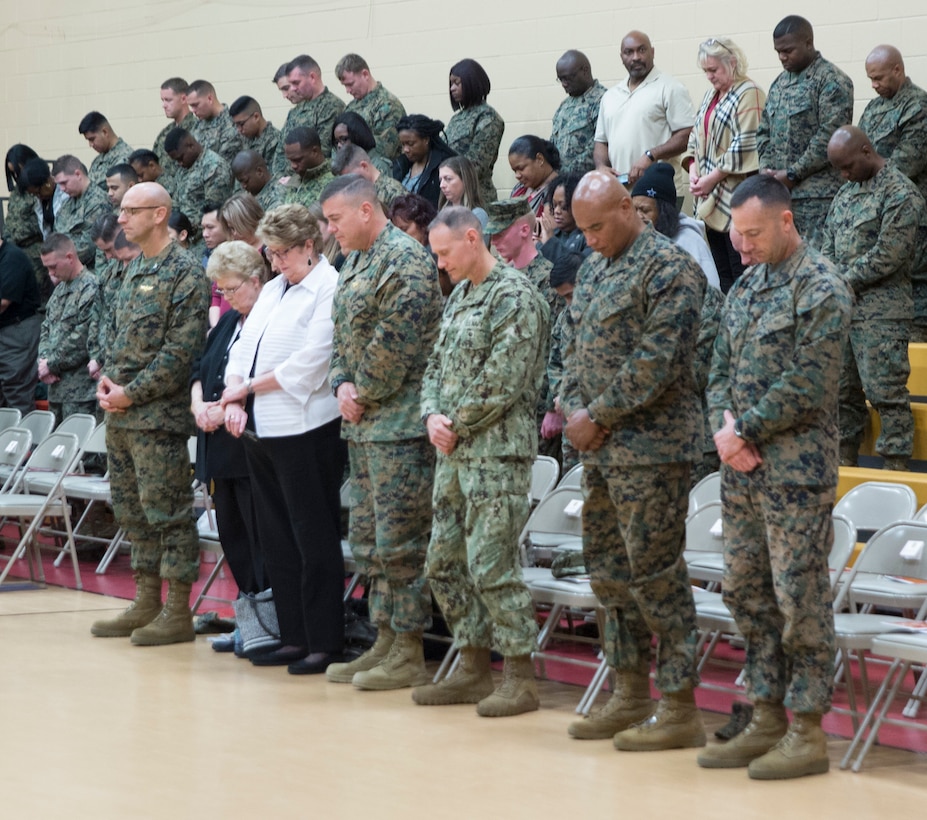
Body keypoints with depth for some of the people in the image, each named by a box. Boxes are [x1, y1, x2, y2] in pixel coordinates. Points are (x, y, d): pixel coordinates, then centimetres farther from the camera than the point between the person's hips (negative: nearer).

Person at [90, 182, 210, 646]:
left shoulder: (185, 274, -11)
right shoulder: (134, 270, 16)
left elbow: (181, 352, -17)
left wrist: (131, 393, -16)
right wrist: (107, 379, 3)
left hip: (158, 416, -9)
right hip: (120, 415, 9)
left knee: (166, 511, -5)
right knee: (132, 509, 13)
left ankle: (177, 613, 0)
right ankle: (146, 603, 21)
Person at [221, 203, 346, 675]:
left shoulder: (330, 290, -9)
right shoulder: (273, 290, 18)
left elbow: (309, 362, -17)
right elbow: (243, 348, 17)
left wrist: (250, 387, -8)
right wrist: (234, 401, 0)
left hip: (304, 429, -9)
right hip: (260, 429, 9)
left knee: (314, 538, -4)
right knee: (277, 538, 11)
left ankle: (325, 644, 1)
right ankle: (294, 637, 18)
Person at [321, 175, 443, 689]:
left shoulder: (405, 261, -13)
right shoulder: (355, 262, 17)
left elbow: (393, 343, -19)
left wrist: (364, 394, -9)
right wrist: (343, 386, 1)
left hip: (399, 423, -10)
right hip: (361, 424, 10)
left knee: (399, 540, -6)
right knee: (368, 538, 13)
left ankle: (409, 655, -1)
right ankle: (385, 642, 21)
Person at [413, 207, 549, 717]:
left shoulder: (515, 297, -12)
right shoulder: (459, 296, 16)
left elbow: (502, 383, -18)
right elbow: (436, 367, 19)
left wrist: (457, 425, -10)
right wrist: (433, 416, 0)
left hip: (497, 451, -9)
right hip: (455, 451, 9)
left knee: (491, 566, -10)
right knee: (444, 563, 11)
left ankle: (521, 678, -2)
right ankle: (473, 669, 20)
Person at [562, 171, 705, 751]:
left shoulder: (669, 268, -12)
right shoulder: (594, 269, 16)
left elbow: (656, 361, -19)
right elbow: (577, 348, 19)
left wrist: (597, 417, -14)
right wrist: (573, 409, 1)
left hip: (650, 447, -9)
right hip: (601, 449, 9)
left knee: (654, 573, -7)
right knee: (608, 569, 13)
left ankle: (681, 707, -1)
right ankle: (631, 695, 23)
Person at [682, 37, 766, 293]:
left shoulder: (749, 95, -10)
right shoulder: (712, 94, 18)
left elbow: (744, 148, -17)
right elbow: (696, 136, 21)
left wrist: (711, 179, -14)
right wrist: (693, 171, 4)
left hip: (735, 199, -8)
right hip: (711, 201, 9)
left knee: (740, 272, -8)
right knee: (721, 272, 9)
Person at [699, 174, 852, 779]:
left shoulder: (822, 288, -10)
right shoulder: (746, 285, 15)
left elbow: (807, 385, -17)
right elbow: (721, 371, 16)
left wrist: (746, 430, -12)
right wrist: (725, 427, -3)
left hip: (796, 472, -8)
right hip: (742, 470, 8)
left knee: (800, 599, -4)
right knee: (746, 593, 12)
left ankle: (808, 735, 2)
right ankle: (767, 719, 21)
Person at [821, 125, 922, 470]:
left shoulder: (901, 194, -10)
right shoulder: (846, 191, 16)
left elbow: (887, 257, -16)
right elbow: (828, 245, 18)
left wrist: (843, 282, -10)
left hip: (881, 312, -8)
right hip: (841, 308, 8)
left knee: (885, 390, -8)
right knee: (842, 388, 11)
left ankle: (896, 465, -2)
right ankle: (844, 458, 21)